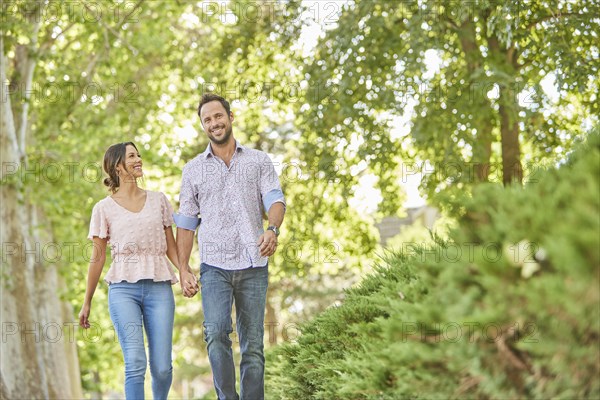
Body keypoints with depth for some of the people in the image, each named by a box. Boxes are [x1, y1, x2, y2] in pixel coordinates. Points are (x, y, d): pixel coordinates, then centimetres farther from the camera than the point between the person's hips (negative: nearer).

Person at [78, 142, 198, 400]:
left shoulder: (158, 200, 14)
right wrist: (87, 302, 10)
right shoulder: (104, 209, 7)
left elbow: (171, 245, 14)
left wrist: (184, 271, -6)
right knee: (135, 362, -16)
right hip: (123, 288, -2)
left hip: (159, 288, 2)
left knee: (162, 368, -3)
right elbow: (97, 257, 9)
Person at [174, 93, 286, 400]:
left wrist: (273, 229, -26)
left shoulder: (258, 161, 10)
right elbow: (186, 223, 13)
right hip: (214, 266, 0)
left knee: (253, 345, 1)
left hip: (253, 266, 0)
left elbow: (275, 200, -4)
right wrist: (183, 270, 6)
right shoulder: (193, 170, 13)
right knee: (216, 334, -20)